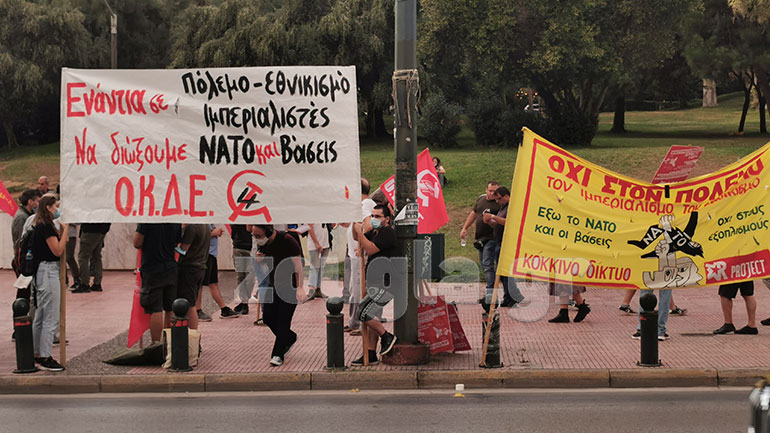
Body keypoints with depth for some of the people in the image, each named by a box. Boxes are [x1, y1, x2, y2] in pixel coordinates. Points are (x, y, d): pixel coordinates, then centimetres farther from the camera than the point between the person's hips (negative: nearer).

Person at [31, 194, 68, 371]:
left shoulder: (41, 226, 14)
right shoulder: (46, 226, -15)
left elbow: (56, 245, 15)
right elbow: (58, 250, -17)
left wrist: (61, 230, 7)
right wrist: (65, 229, -12)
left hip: (43, 271, 11)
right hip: (48, 271, -11)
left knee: (40, 317, 16)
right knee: (51, 318, -6)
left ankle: (37, 355, 24)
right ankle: (45, 358, -3)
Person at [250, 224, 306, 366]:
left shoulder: (287, 241, -21)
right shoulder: (263, 243, -1)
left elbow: (297, 264, -18)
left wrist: (300, 288, -22)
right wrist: (260, 259, -10)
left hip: (290, 285, -7)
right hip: (273, 284, 7)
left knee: (283, 321, -8)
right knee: (268, 317, 3)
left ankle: (278, 354, 2)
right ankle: (290, 338, 27)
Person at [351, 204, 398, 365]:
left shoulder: (388, 233, -14)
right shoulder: (374, 232, 15)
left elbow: (370, 249, -24)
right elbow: (358, 239, 29)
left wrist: (359, 231, -17)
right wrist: (356, 226, 10)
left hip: (383, 285, -10)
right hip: (375, 284, 10)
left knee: (364, 313, -14)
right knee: (371, 317, 10)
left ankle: (387, 337, 2)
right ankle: (370, 354, 14)